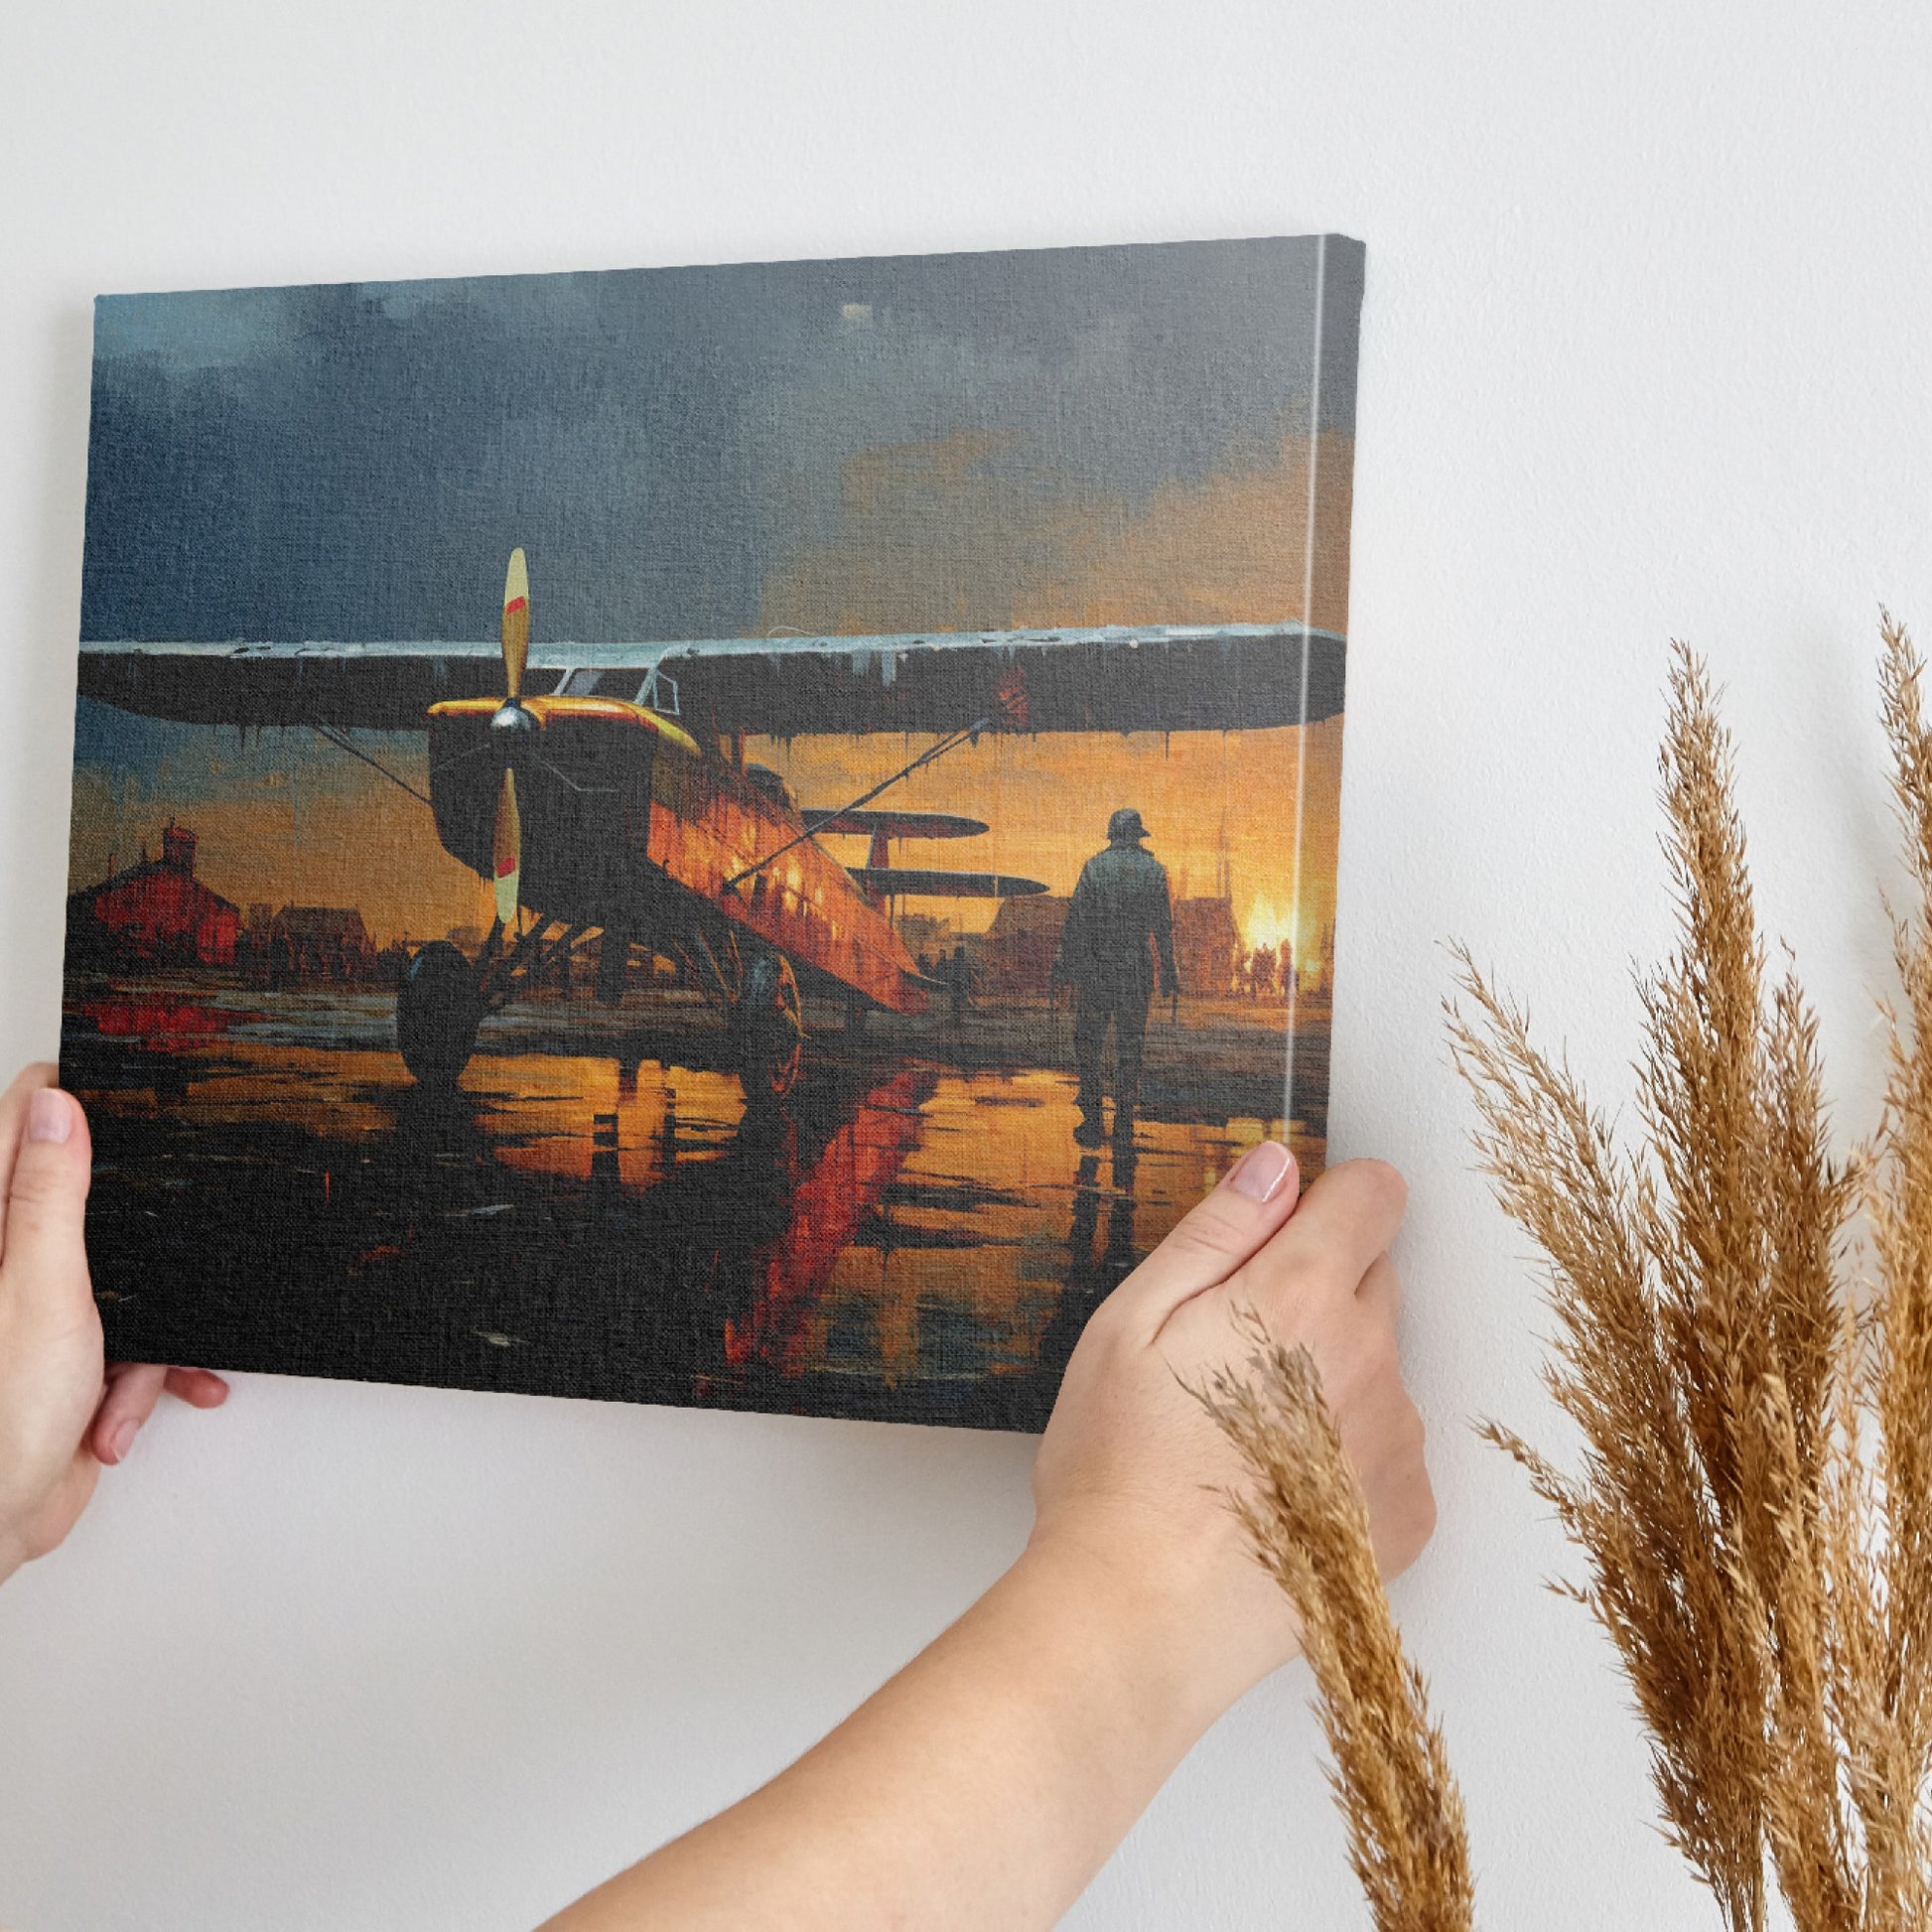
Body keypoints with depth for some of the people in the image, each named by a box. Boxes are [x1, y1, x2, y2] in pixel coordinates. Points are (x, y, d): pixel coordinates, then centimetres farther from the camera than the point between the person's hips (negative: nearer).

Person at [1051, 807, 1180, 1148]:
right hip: (1136, 969, 2)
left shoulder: (1095, 867, -2)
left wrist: (1066, 963, 0)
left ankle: (1092, 1121, 0)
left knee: (1088, 1043, 5)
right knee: (1130, 1045, 10)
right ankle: (1124, 1120, 10)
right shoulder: (1154, 870, 3)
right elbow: (1163, 927, 3)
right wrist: (1168, 972, 9)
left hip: (1095, 968, -2)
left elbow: (1076, 919, -5)